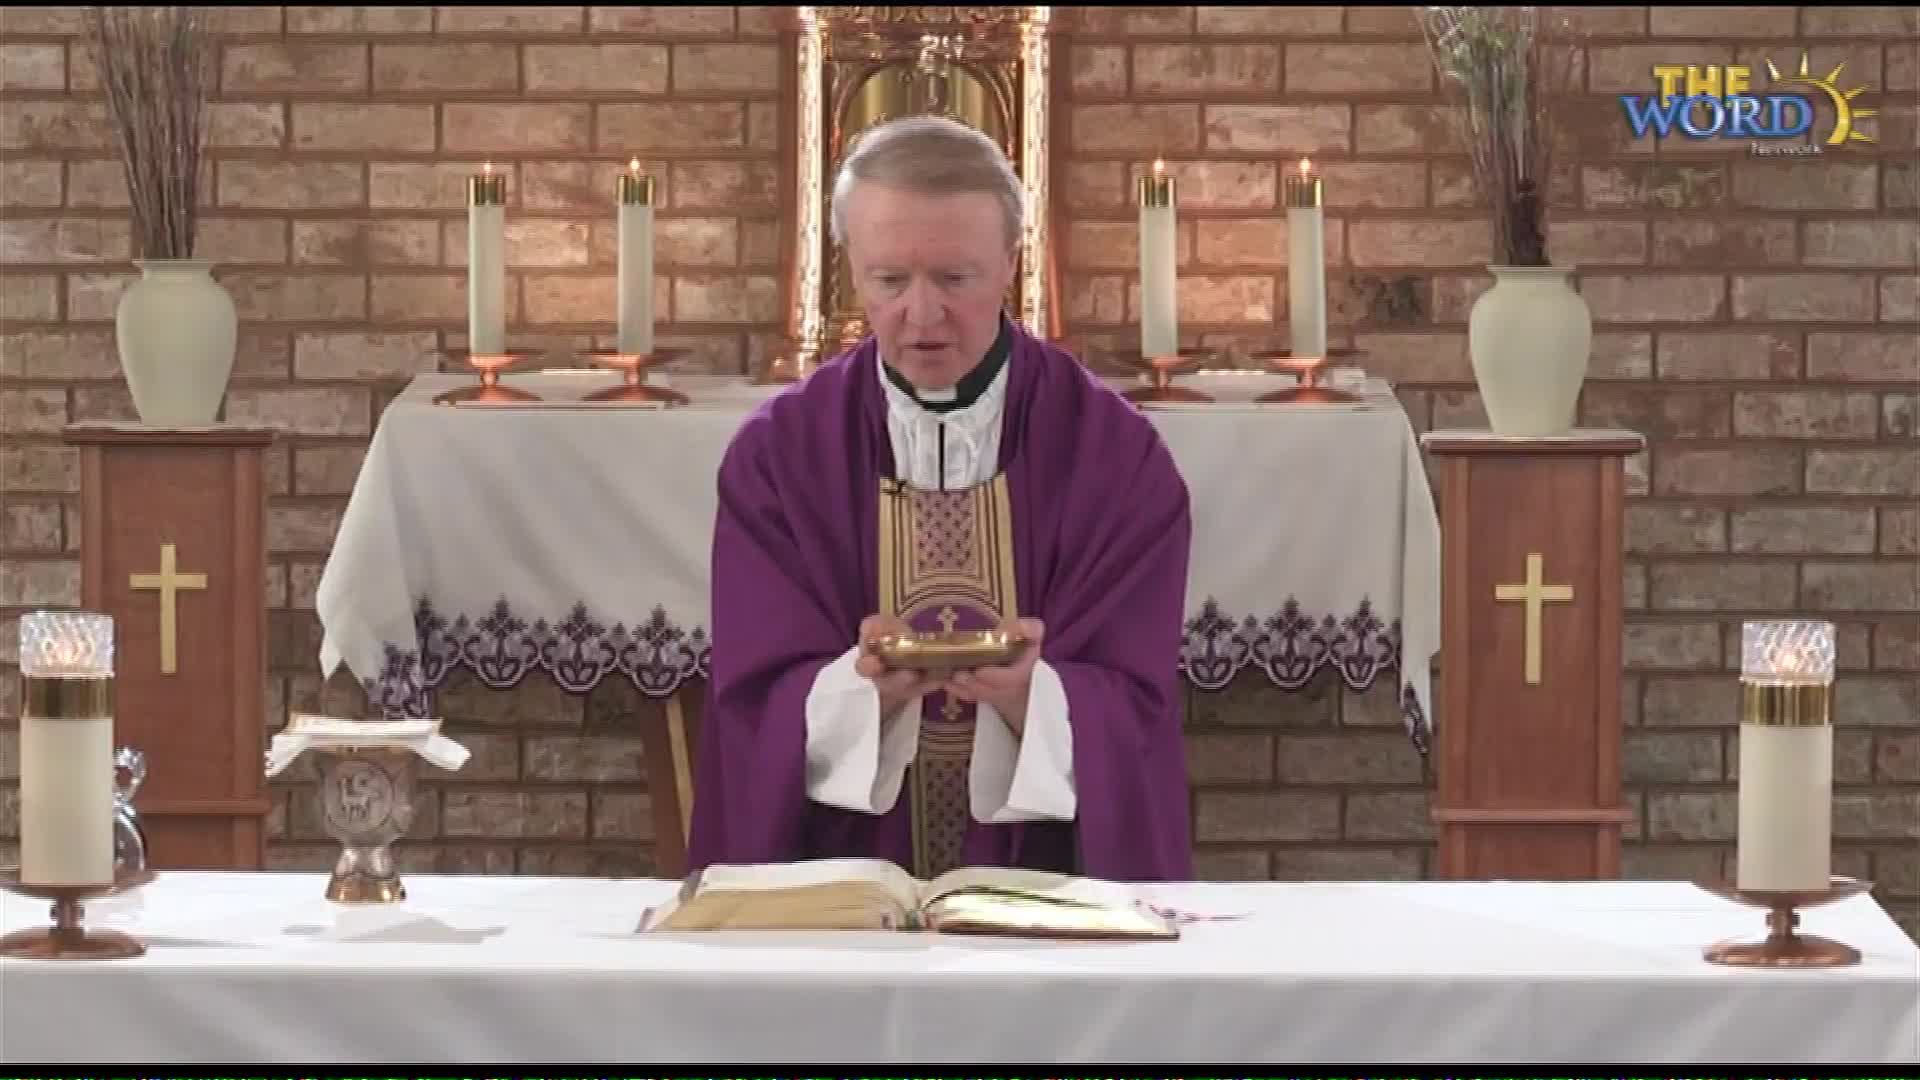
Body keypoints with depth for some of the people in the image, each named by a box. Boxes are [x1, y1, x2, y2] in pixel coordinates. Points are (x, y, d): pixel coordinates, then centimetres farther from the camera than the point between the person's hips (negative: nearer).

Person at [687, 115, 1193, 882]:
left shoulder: (1116, 454, 1)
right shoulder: (777, 457, 3)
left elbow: (1135, 720, -3)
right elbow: (758, 713, -1)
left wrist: (1026, 693, -23)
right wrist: (866, 687, -21)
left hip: (1053, 892, -1)